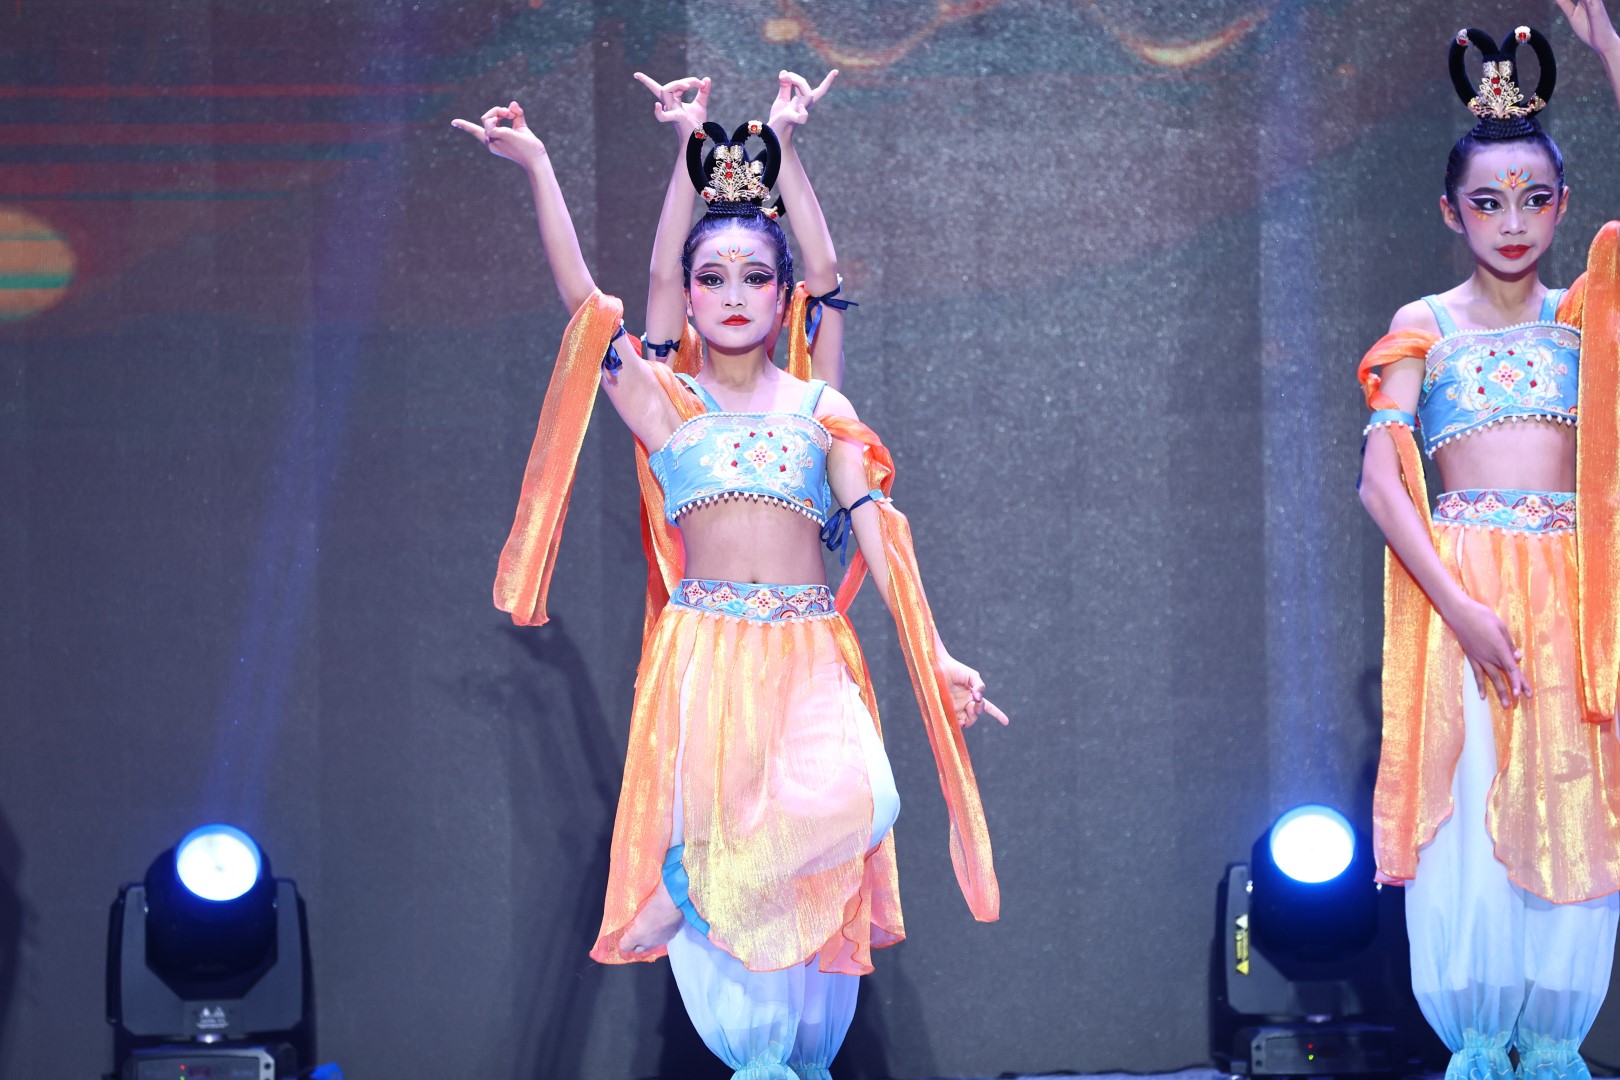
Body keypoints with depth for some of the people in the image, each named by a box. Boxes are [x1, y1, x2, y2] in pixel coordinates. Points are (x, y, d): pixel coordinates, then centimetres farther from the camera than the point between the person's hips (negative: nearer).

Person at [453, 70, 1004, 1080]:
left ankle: (687, 881, -4)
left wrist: (936, 657, -4)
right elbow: (585, 299, -1)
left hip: (809, 656, 1)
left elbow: (877, 537, 5)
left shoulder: (821, 411, 11)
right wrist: (536, 164, -4)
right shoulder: (663, 402, 7)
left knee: (853, 806, -26)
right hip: (703, 653, -1)